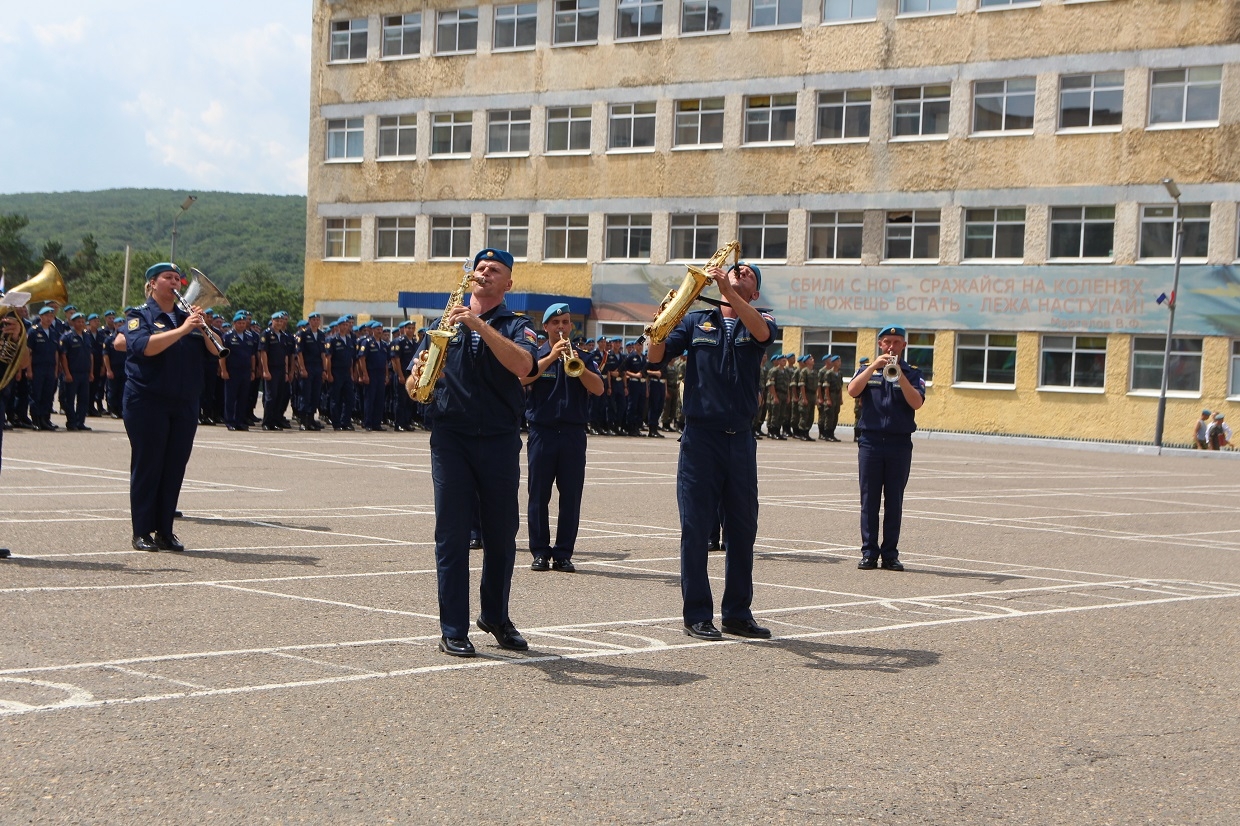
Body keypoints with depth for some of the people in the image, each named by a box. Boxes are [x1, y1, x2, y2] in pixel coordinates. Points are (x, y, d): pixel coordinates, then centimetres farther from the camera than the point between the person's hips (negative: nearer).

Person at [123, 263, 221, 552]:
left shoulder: (187, 316, 15)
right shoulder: (140, 316, 0)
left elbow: (216, 350, 7)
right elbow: (144, 346, -20)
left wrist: (203, 327, -10)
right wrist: (183, 330, -23)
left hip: (185, 405, 5)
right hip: (148, 403, -5)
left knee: (174, 468, 5)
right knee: (147, 466, -2)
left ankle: (165, 531, 12)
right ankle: (142, 533, 4)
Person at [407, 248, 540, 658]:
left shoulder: (517, 327, 5)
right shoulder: (445, 322, 10)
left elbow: (523, 366, -18)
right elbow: (412, 384, 10)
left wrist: (479, 324, -22)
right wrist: (418, 378, -15)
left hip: (500, 441, 0)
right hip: (450, 437, 0)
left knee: (502, 534, 7)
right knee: (451, 534, -2)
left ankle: (496, 616, 27)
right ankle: (453, 630, 3)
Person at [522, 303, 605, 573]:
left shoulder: (583, 358, 10)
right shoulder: (536, 355, 6)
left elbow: (598, 389, -4)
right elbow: (521, 378, -14)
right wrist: (551, 357, -20)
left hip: (573, 433, 1)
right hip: (542, 432, -1)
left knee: (571, 495, 0)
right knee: (539, 495, 0)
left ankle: (563, 554, 5)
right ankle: (540, 552, 6)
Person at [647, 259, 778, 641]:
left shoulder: (760, 321, 9)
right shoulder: (696, 320, 9)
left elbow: (762, 332, -16)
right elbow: (656, 356, 2)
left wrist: (728, 291, -27)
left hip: (741, 439, 2)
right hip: (700, 435, -2)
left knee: (743, 529, 6)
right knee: (696, 528, -1)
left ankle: (738, 613, 16)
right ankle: (697, 614, 5)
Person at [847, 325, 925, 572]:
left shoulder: (912, 373, 8)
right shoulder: (867, 370, 11)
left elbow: (917, 402, -8)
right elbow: (852, 391, -8)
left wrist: (899, 374, -17)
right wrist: (874, 366, -14)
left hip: (900, 443, 0)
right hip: (871, 441, 0)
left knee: (894, 502, 2)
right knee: (869, 500, 0)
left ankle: (890, 554, 6)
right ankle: (869, 552, 3)